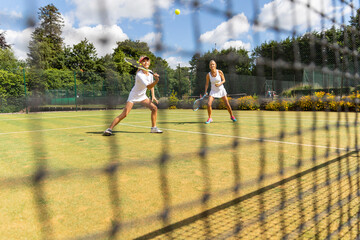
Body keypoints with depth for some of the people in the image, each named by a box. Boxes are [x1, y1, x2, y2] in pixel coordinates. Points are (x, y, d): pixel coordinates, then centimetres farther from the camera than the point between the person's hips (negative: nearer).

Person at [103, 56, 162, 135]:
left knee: (154, 108, -5)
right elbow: (148, 87, -34)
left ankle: (153, 128, 8)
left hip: (142, 96, 7)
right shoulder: (139, 75, -25)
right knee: (124, 114, -16)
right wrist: (156, 81, -50)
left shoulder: (150, 74, -3)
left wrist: (153, 96, 4)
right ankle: (109, 129, -8)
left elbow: (151, 85, 15)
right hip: (133, 96, -7)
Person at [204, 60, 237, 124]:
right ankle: (209, 118, 2)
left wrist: (219, 84, -22)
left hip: (221, 90, 0)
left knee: (227, 104, 2)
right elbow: (207, 84, 1)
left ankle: (232, 116, 26)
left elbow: (223, 80, -3)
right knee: (209, 104, -18)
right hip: (213, 91, 0)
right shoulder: (208, 75, -10)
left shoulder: (220, 72, -12)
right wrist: (205, 92, -9)